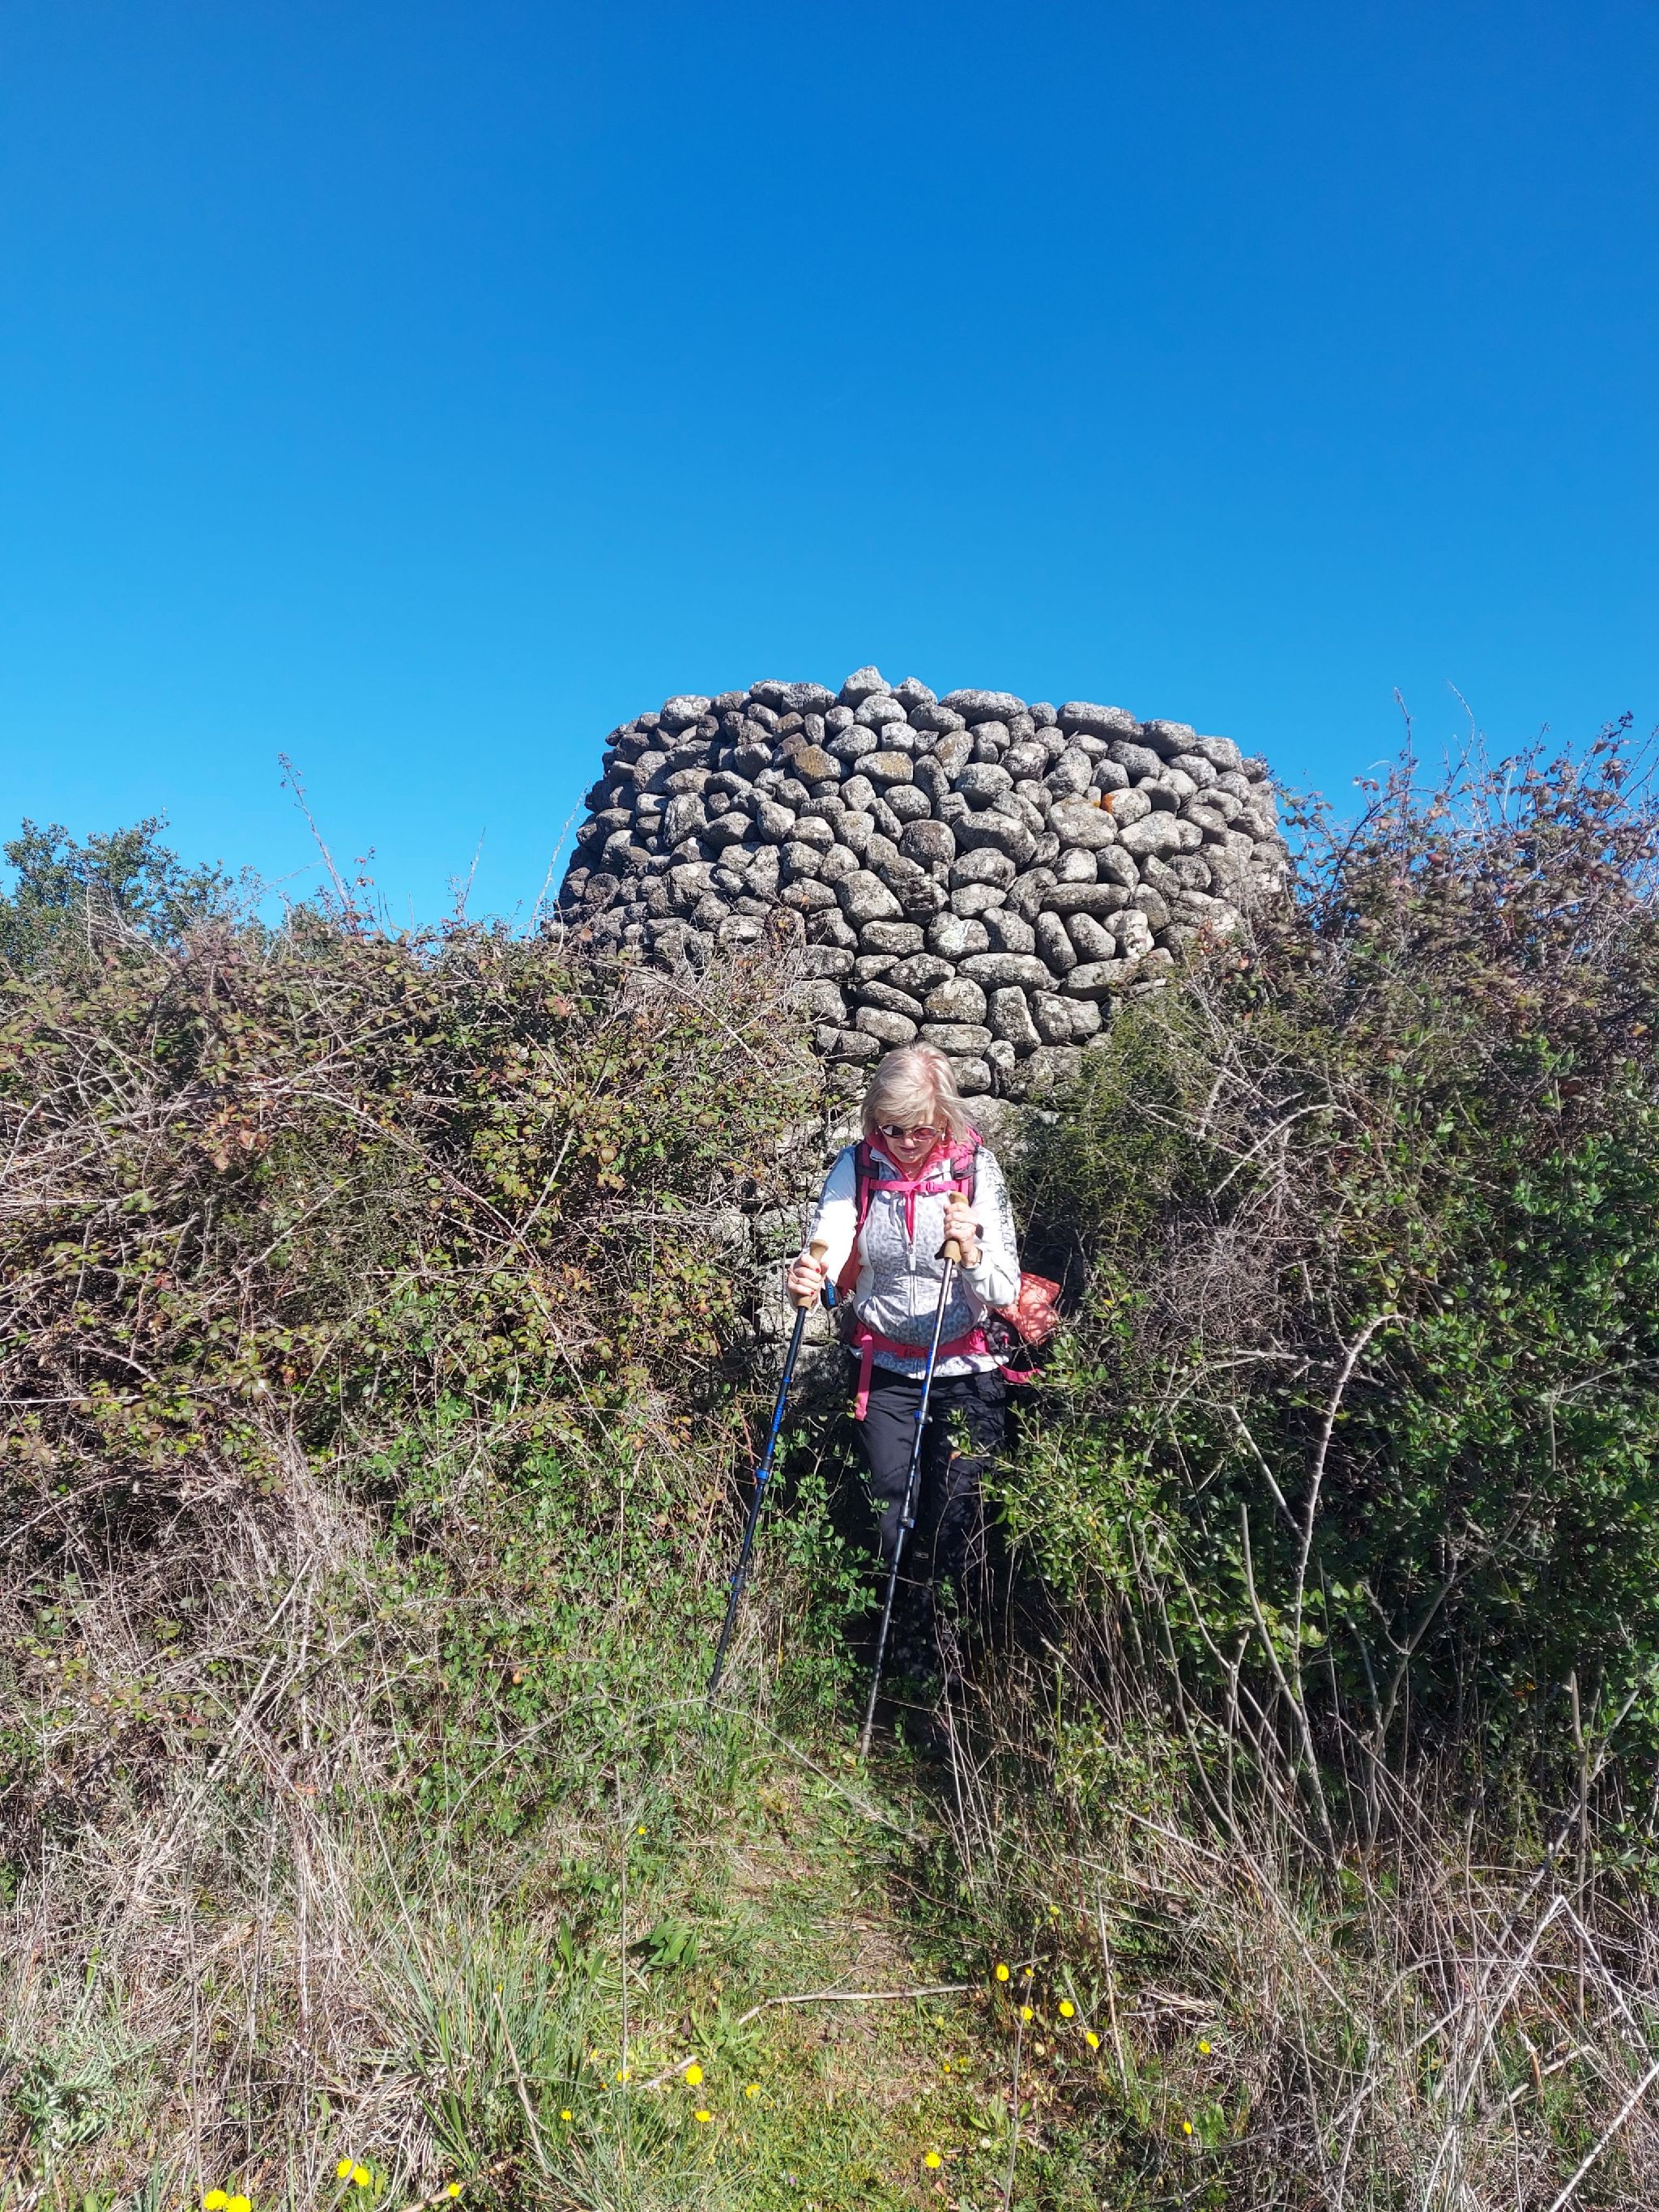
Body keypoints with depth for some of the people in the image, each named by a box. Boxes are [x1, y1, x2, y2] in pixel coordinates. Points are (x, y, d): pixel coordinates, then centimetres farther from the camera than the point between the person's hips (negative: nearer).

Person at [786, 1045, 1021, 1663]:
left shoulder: (975, 1167, -13)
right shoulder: (857, 1167, -9)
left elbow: (1005, 1292, -18)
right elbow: (827, 1245, -24)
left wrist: (973, 1253, -39)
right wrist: (807, 1277, -47)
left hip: (965, 1368, -1)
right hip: (885, 1365, 1)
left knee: (952, 1518, 4)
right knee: (888, 1514, 3)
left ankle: (941, 1644, 32)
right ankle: (898, 1654, 31)